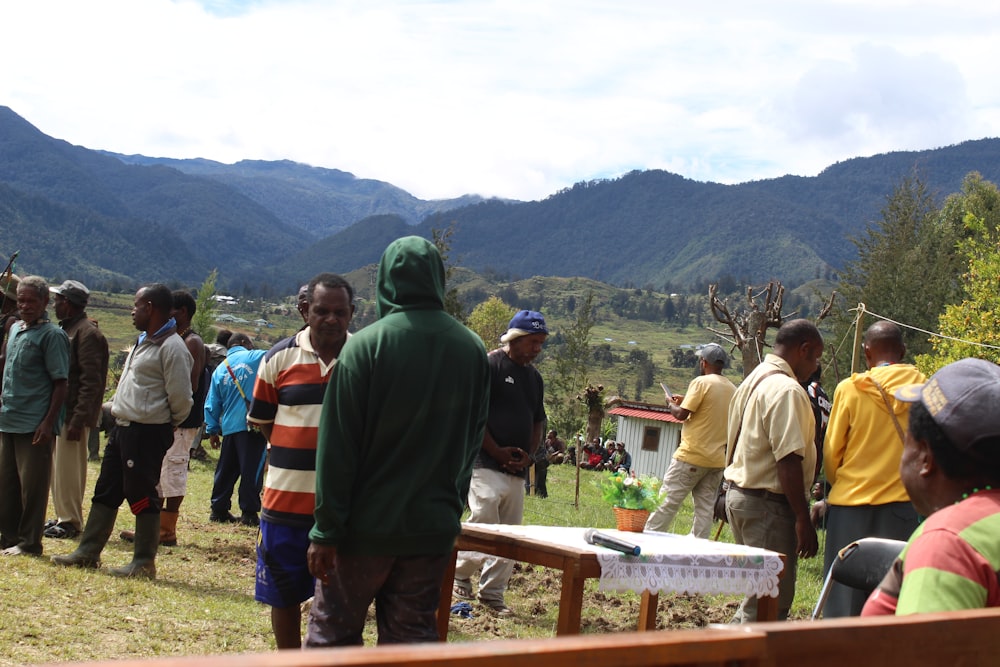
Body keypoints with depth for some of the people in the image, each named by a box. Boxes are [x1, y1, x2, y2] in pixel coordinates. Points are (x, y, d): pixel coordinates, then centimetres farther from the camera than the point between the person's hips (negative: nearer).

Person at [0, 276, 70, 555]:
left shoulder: (52, 335, -9)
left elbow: (60, 383, -12)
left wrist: (48, 422, -17)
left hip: (35, 425, -7)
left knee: (32, 485, -1)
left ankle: (29, 542, 7)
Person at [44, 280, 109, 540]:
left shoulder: (87, 333, -13)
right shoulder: (65, 329, 16)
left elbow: (91, 382, -19)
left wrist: (78, 419, -22)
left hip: (74, 413, -9)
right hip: (59, 411, 9)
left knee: (69, 468, -5)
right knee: (58, 467, 13)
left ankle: (71, 521, 2)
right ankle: (62, 516, 22)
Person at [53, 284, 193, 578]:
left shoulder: (171, 347, -16)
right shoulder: (143, 341, 16)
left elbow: (181, 398, -17)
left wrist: (168, 423, -2)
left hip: (147, 433, -10)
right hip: (122, 428, 10)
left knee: (141, 496, -2)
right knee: (106, 491, 14)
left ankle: (144, 562, 7)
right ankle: (88, 551, 22)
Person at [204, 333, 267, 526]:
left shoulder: (220, 370, 16)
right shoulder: (257, 358, 0)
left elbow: (212, 404, 16)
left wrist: (212, 430, 20)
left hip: (229, 428, 5)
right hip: (253, 425, -5)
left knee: (226, 470, 15)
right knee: (251, 470, -3)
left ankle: (218, 510, 20)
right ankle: (249, 513, -2)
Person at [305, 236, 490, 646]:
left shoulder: (365, 345, -12)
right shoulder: (472, 350, 2)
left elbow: (337, 447, -13)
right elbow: (473, 440, 8)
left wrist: (326, 531, -10)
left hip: (367, 525, -4)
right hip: (434, 528, 4)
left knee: (332, 634, 9)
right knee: (412, 636, 11)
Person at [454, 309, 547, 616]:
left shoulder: (534, 376, 17)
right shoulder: (489, 366, -7)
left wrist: (528, 454, 4)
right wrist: (499, 452, -12)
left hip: (517, 469, 7)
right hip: (486, 464, -7)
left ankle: (492, 593, 16)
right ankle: (460, 575, 8)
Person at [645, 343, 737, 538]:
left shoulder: (701, 382, -10)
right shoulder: (732, 389, 11)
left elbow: (682, 414, -14)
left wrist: (671, 405, 7)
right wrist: (686, 402, 22)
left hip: (692, 456, -7)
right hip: (718, 459, 7)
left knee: (667, 502, -1)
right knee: (705, 509, 7)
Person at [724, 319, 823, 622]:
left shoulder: (753, 381, 15)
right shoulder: (787, 390, -17)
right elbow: (788, 460, -23)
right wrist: (803, 519, -21)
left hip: (738, 494, 10)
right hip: (767, 505, -10)